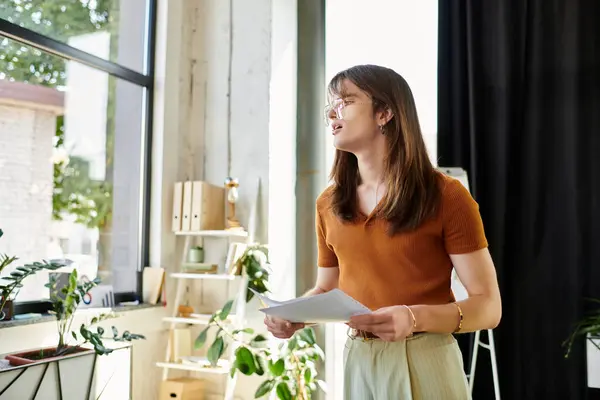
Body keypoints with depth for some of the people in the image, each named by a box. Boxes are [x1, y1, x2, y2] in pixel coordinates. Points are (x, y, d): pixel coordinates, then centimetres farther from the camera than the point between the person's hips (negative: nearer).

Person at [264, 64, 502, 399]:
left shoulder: (446, 196, -11)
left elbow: (489, 306, -11)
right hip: (356, 362, 4)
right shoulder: (329, 203, 3)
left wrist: (416, 318, -27)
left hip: (425, 363, -4)